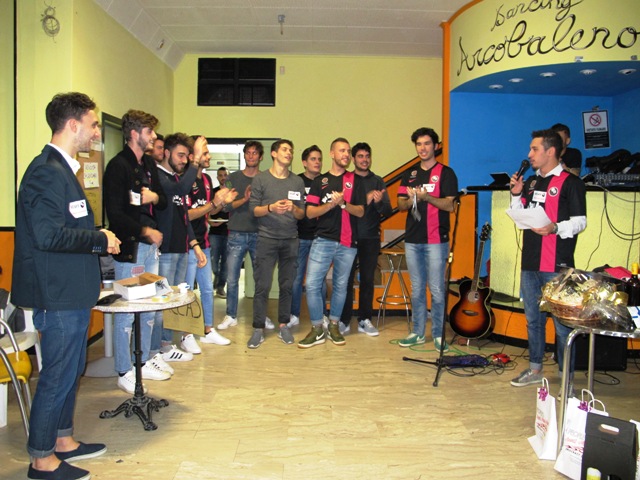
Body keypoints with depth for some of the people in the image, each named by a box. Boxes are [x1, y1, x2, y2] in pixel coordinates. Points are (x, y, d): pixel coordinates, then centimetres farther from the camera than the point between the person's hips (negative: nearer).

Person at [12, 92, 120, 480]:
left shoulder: (62, 169, 14)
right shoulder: (47, 172, -19)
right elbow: (48, 235, -28)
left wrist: (98, 239, 9)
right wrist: (100, 239, -17)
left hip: (73, 293, 10)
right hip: (59, 295, -10)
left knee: (71, 370, 20)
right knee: (58, 375, 3)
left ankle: (63, 440, 36)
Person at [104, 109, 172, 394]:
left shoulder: (149, 164, 15)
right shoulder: (118, 165, -11)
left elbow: (164, 202, 21)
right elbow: (114, 213, -16)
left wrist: (155, 197, -1)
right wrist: (145, 231, -13)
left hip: (150, 244, 8)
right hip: (130, 247, -8)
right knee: (127, 311, 0)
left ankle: (144, 361, 27)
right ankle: (124, 372, 12)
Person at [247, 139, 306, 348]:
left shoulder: (297, 181, 11)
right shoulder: (260, 179, 3)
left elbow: (302, 214, 10)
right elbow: (253, 209, -1)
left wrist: (293, 208, -11)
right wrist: (271, 208, -18)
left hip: (290, 240, 3)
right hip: (267, 239, -2)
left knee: (287, 285, 5)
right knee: (262, 286, -3)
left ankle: (283, 325, 17)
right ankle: (258, 329, 5)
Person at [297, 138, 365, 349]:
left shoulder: (355, 181, 9)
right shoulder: (319, 181, 8)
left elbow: (360, 211, 2)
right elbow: (310, 212, 1)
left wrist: (343, 203, -15)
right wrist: (331, 204, -15)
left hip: (347, 243, 1)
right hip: (323, 240, -1)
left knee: (340, 285, 8)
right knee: (312, 284, -6)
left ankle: (333, 325, 23)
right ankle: (317, 329, 7)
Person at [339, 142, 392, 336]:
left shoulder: (377, 181, 9)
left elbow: (388, 211, 3)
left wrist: (379, 202, -19)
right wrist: (364, 200, -22)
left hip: (370, 238, 2)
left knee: (367, 280, 6)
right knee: (346, 279, 0)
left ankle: (365, 320, 15)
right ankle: (344, 320, 9)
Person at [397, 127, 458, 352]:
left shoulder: (445, 173, 1)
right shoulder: (409, 174, 15)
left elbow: (449, 205, -8)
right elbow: (401, 205, 11)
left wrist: (426, 196, -21)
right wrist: (411, 199, -10)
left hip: (436, 240, -5)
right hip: (412, 240, 5)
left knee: (436, 289, -3)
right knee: (417, 289, 10)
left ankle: (438, 334, 9)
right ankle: (418, 333, 20)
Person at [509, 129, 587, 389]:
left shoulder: (570, 182, -5)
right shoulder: (531, 182, 16)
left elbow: (580, 221, -10)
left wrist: (555, 228, -27)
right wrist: (516, 194, 4)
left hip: (556, 266, -7)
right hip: (530, 262, 7)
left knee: (561, 321, -2)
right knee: (533, 319, 15)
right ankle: (535, 369, 27)